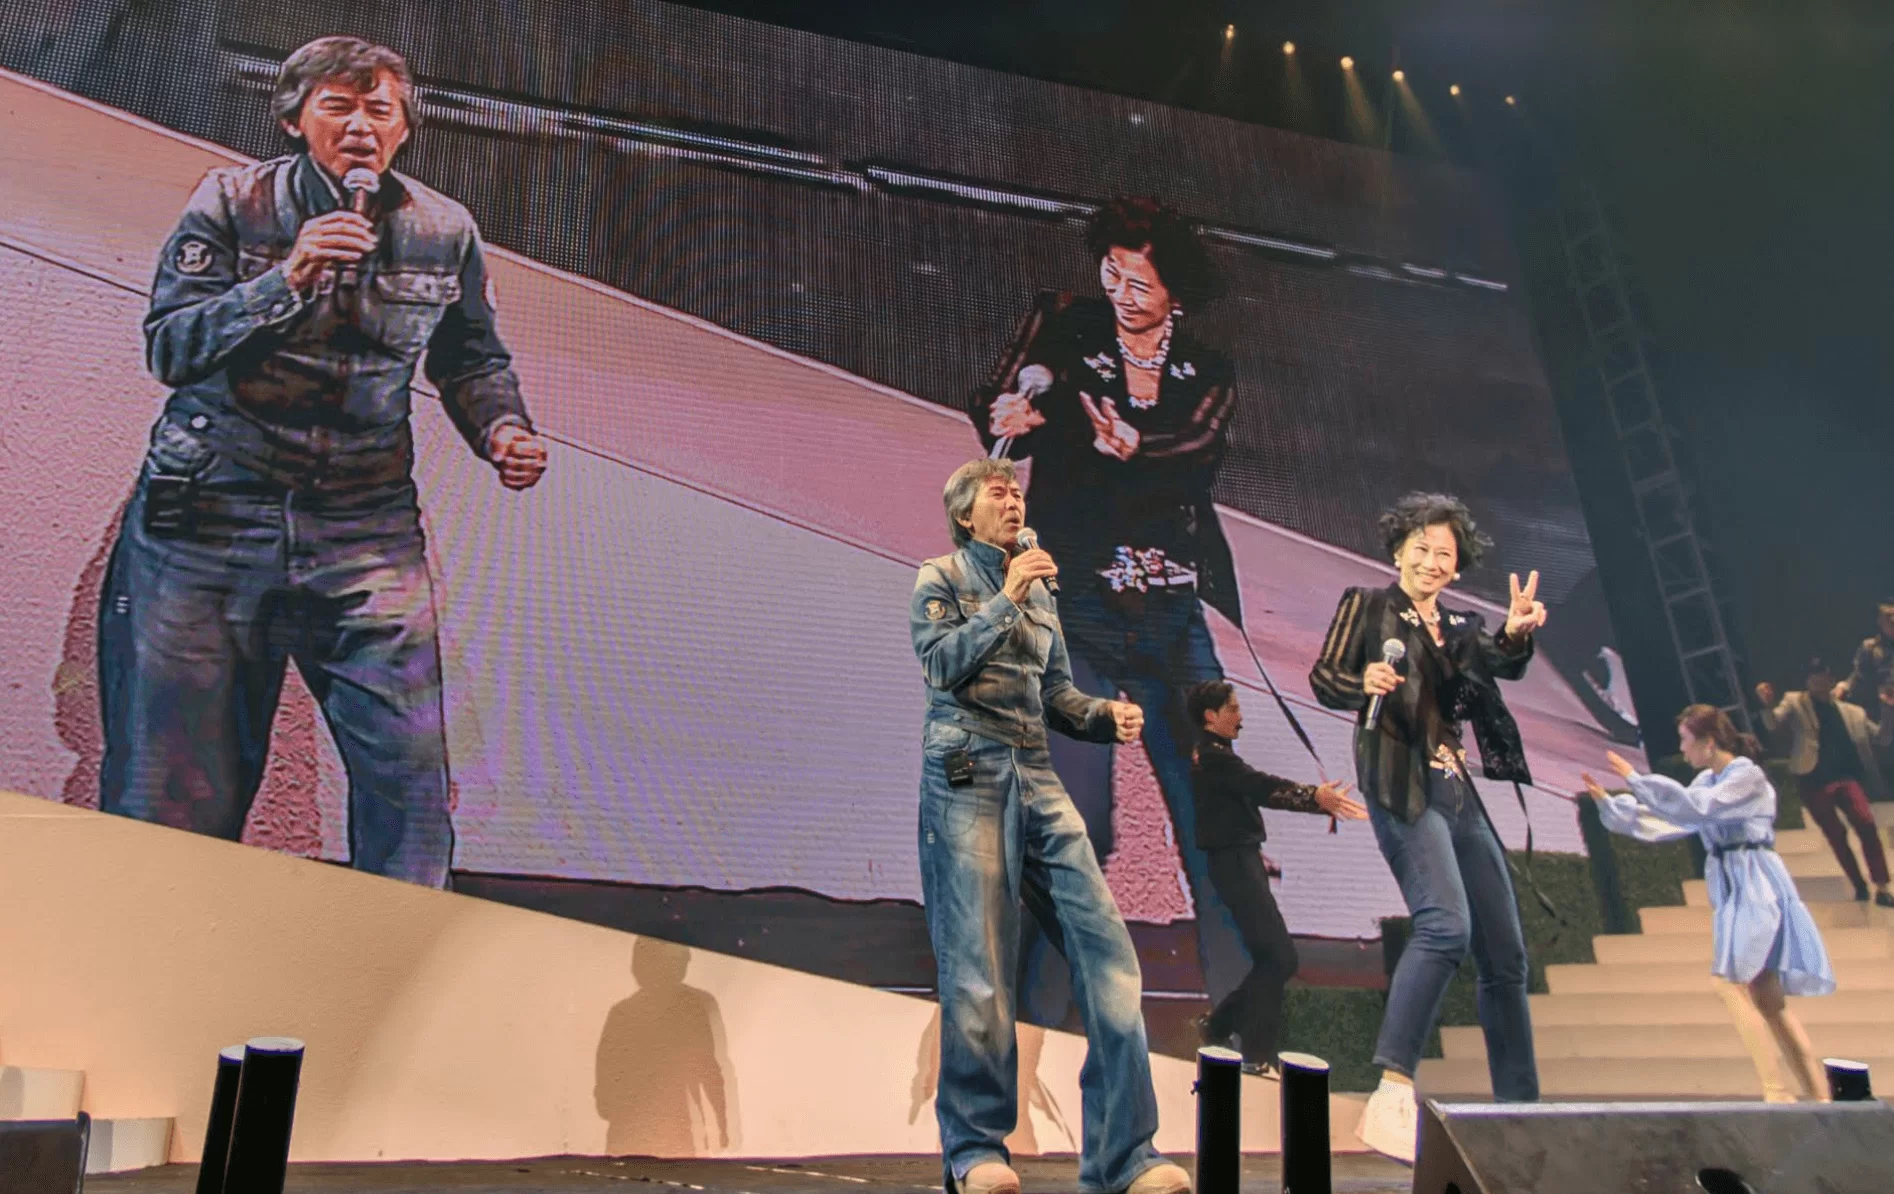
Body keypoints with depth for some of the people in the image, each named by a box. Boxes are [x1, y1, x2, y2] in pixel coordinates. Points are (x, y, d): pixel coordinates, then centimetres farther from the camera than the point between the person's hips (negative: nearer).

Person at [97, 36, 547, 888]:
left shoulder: (444, 232, 5)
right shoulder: (231, 202, -1)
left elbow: (471, 360, 15)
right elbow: (168, 348, -9)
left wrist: (503, 431, -6)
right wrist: (287, 280, -21)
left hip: (366, 529, 1)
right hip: (208, 519, -1)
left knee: (408, 764, -5)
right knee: (174, 787, 6)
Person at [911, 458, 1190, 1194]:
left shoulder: (1040, 591, 21)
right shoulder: (939, 580, 6)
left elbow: (1055, 692, 19)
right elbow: (943, 663, -10)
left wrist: (1106, 717, 0)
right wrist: (1006, 598, -12)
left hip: (1037, 778, 5)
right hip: (967, 778, -5)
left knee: (1107, 948, -5)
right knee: (979, 967, -4)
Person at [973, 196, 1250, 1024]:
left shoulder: (1208, 376, 14)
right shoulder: (1061, 328, 10)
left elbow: (1193, 453, -5)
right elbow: (996, 411, -3)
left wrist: (1130, 447, -26)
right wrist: (1009, 415, -27)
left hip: (1176, 616, 3)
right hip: (1078, 606, -2)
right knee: (1073, 821, -8)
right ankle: (1044, 1020, 4)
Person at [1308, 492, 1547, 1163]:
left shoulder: (1461, 628, 19)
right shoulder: (1367, 606, 7)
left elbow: (1501, 664, -2)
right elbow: (1323, 678, -1)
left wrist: (1516, 635, -24)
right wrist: (1363, 684, -22)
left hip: (1456, 792, 7)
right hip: (1400, 783, -7)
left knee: (1506, 953, 7)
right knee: (1446, 922, -27)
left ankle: (1521, 1110, 18)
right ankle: (1391, 1098, -27)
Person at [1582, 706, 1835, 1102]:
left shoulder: (1748, 776, -9)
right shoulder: (1708, 782, 14)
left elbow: (1695, 807, -23)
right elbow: (1666, 821, 16)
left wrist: (1635, 779, -21)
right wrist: (1608, 802, 12)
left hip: (1755, 887, -8)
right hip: (1731, 889, 8)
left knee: (1731, 984, -15)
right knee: (1767, 998, 7)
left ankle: (1776, 1091, -12)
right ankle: (1816, 1094, 10)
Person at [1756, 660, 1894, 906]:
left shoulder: (1853, 712, 14)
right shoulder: (1794, 703, 6)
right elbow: (1773, 724, -9)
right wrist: (1768, 706, -31)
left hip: (1846, 777, 2)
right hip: (1814, 782, -1)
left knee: (1867, 824, -17)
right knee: (1836, 835, 4)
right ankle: (1859, 887, 19)